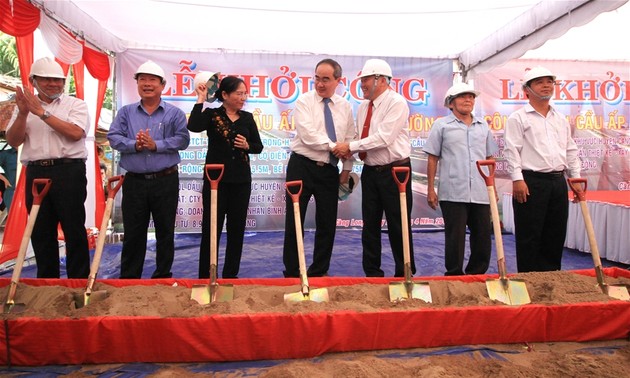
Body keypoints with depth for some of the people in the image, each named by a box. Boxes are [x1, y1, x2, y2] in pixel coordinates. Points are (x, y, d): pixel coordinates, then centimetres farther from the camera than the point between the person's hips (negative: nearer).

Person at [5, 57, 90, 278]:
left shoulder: (75, 104, 6)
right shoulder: (24, 106, 16)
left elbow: (75, 133, -12)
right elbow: (13, 141, 7)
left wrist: (42, 112, -9)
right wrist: (23, 114, -6)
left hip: (68, 171, -4)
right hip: (35, 173, 4)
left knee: (74, 229, -1)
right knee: (41, 232, 9)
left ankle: (79, 281, 7)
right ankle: (47, 280, 21)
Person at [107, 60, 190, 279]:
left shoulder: (174, 113, 3)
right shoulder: (126, 112, 9)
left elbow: (183, 139, -8)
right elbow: (113, 137, -1)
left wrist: (156, 145, -18)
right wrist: (135, 145, -18)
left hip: (166, 180, -1)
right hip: (134, 181, 2)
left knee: (165, 231, 8)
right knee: (133, 232, 8)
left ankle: (163, 276, 22)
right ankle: (129, 277, 20)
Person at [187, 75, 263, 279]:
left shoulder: (247, 117, 8)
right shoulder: (211, 114, -2)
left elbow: (259, 146, 12)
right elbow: (193, 126, -23)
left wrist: (247, 146, -9)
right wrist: (201, 99, -16)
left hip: (241, 180, 4)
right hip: (215, 179, -3)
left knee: (237, 228, 9)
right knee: (211, 228, 1)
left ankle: (231, 274, 22)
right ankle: (206, 275, 14)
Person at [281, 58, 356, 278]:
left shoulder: (345, 106, 9)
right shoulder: (304, 102, -3)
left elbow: (349, 140, 11)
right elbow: (308, 136, -15)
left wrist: (346, 169, 7)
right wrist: (334, 147, -14)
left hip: (329, 170, 4)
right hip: (302, 167, -3)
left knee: (327, 224, 8)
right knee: (295, 222, 1)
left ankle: (319, 272, 23)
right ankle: (292, 273, 15)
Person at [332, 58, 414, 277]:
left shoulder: (396, 103, -13)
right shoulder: (363, 107, 11)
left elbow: (384, 138, -22)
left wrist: (350, 146, -20)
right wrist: (348, 150, -7)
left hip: (394, 171, -7)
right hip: (370, 171, 7)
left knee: (398, 226, 2)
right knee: (370, 225, 10)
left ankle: (404, 275, 18)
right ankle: (372, 274, 23)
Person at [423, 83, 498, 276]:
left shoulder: (483, 126, 16)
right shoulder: (442, 125, 5)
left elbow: (489, 159, 19)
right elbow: (432, 159, 2)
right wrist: (430, 189, -3)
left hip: (481, 193, 4)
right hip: (452, 193, -4)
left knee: (483, 237, 8)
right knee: (455, 238, 1)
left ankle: (476, 276, 24)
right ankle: (454, 276, 15)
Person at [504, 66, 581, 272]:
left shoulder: (561, 119, 19)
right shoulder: (518, 118, -1)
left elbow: (571, 150, 21)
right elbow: (512, 150, -9)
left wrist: (575, 177, 13)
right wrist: (517, 179, -17)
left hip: (558, 181, 6)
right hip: (531, 182, -6)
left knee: (556, 233, 10)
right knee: (529, 236, -2)